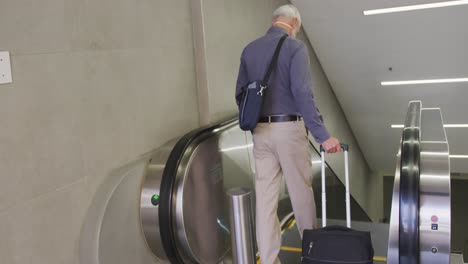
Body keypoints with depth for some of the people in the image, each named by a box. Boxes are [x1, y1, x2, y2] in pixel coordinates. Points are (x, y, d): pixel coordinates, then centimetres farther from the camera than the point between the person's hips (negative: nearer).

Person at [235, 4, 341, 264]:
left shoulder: (249, 49, 8)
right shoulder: (295, 47, -9)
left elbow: (239, 94, 10)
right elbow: (303, 94, -20)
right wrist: (322, 135, -19)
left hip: (260, 132, 5)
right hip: (289, 129, -5)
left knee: (265, 196, 7)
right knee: (301, 192, 11)